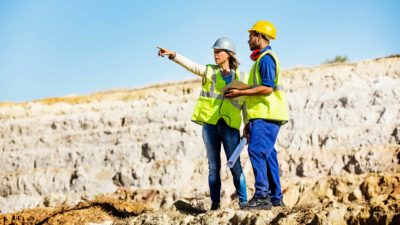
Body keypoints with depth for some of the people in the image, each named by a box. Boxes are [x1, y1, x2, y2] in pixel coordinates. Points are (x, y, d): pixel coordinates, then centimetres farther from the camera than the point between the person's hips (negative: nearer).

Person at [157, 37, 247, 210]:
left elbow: (245, 102, 8)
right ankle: (215, 203, 8)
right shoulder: (209, 71, 11)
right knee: (213, 166, 4)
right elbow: (190, 65, -4)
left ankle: (243, 202, 2)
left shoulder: (239, 76, 9)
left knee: (235, 165, -4)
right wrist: (172, 55, -21)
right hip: (210, 125, 1)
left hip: (230, 126, -1)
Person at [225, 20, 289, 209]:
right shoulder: (262, 59, 24)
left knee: (257, 151, -18)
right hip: (263, 116, 10)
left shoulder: (266, 58, -8)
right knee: (267, 155, 9)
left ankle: (262, 196, -22)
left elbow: (267, 88, -20)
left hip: (266, 116, -10)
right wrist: (250, 123, 25)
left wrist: (240, 93, -15)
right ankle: (275, 198, 11)